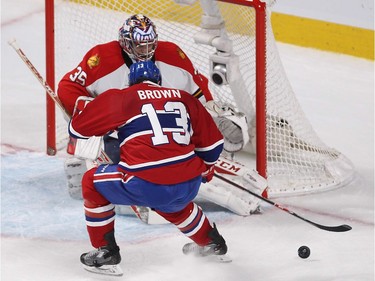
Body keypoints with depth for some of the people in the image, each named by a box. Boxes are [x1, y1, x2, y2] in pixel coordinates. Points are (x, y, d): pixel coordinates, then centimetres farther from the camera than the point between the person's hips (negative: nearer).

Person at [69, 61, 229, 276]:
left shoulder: (122, 98, 8)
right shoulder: (184, 98, 18)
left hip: (146, 185, -5)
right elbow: (212, 143, 22)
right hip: (189, 187, 5)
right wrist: (205, 169, 43)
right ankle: (211, 243, 52)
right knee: (170, 203, 41)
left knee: (92, 182, 19)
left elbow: (78, 127, 12)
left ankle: (106, 252, 18)